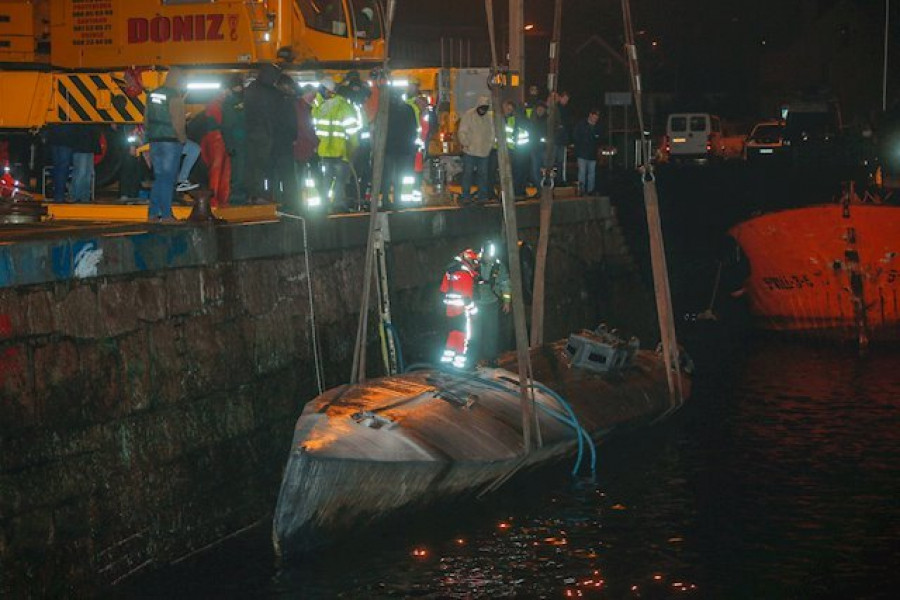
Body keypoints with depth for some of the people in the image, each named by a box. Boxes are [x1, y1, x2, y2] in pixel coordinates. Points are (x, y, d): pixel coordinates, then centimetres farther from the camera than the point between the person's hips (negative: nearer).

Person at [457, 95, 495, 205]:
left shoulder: (489, 117, 8)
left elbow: (492, 133, 16)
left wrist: (490, 145, 5)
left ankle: (482, 196, 14)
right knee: (467, 174, -2)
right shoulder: (468, 115, -4)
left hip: (484, 151, 4)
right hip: (470, 151, -4)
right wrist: (465, 144, -13)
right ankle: (466, 196, 3)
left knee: (483, 174, 7)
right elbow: (462, 132, -4)